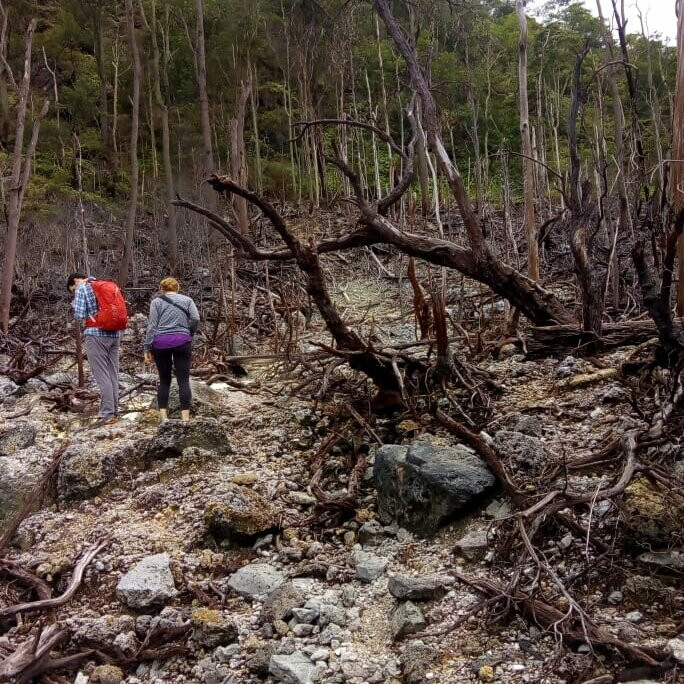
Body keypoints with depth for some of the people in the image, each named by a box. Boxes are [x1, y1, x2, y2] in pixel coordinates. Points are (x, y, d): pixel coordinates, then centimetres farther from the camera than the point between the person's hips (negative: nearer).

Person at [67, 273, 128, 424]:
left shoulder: (82, 288, -2)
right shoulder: (111, 286, 17)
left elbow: (79, 315, -9)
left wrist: (74, 305, 12)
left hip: (96, 334, -6)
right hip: (114, 334, 6)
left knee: (102, 375, -4)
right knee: (113, 375, 9)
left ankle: (107, 414, -6)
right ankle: (114, 413, 11)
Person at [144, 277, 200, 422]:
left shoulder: (156, 301, 11)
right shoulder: (187, 300, 13)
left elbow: (152, 326, 3)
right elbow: (196, 318, -2)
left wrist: (147, 349, 2)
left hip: (160, 343, 1)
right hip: (182, 341, -1)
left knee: (164, 380, 9)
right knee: (183, 381, -1)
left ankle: (163, 417, 5)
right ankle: (185, 418, -7)